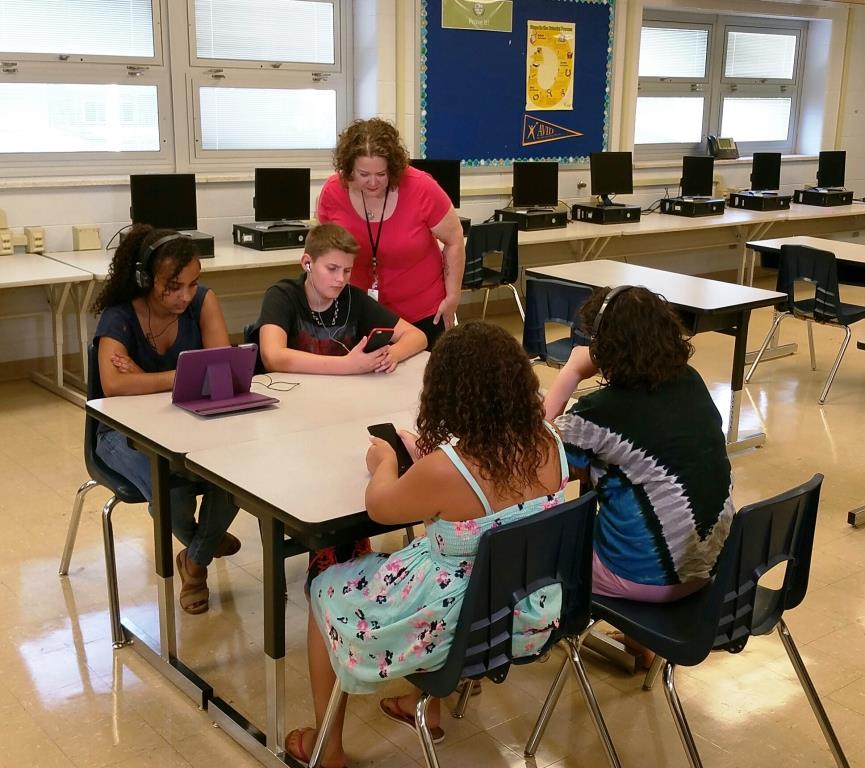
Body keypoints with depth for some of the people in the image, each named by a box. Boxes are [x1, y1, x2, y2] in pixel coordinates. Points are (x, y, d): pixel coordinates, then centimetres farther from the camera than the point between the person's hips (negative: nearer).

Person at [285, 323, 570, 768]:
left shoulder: (443, 471, -30)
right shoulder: (547, 441, -11)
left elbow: (379, 507, -9)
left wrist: (385, 460, 10)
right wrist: (426, 453, 16)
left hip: (465, 626, -7)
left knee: (327, 592, 18)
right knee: (417, 552, 34)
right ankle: (427, 708, 47)